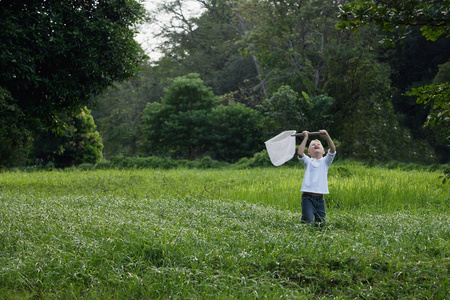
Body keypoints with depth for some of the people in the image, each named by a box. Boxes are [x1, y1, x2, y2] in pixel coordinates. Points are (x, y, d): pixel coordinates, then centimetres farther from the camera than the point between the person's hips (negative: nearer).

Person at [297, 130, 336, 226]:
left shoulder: (325, 161, 13)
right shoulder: (308, 161, 10)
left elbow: (333, 150, -4)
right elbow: (300, 153, -10)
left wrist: (326, 136, -12)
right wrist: (305, 138, -5)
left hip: (320, 198, 3)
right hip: (308, 197, -2)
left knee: (320, 222, 4)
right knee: (308, 223, -13)